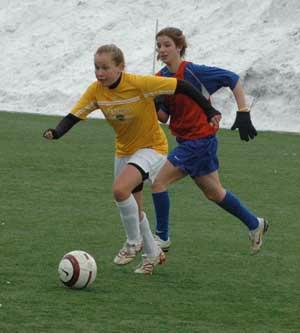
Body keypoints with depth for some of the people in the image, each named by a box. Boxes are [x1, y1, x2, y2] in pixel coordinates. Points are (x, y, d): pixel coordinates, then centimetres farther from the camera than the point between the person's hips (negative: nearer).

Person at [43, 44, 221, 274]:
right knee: (133, 208, 15)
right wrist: (56, 132, -35)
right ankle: (153, 254, 38)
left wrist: (209, 110, -21)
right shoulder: (96, 91, -12)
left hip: (152, 147, -7)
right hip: (124, 150, 7)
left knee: (120, 189, -29)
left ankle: (134, 243, -7)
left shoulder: (140, 84, -27)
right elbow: (73, 116, -14)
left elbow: (182, 86, -22)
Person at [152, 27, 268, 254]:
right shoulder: (161, 78, 2)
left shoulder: (192, 72, -19)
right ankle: (254, 224, 36)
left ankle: (162, 237, 3)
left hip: (200, 140, -8)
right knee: (214, 192, 19)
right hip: (186, 140, 8)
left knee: (159, 182, -11)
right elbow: (164, 117, 8)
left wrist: (243, 114, -18)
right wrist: (154, 106, -14)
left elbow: (233, 79, -15)